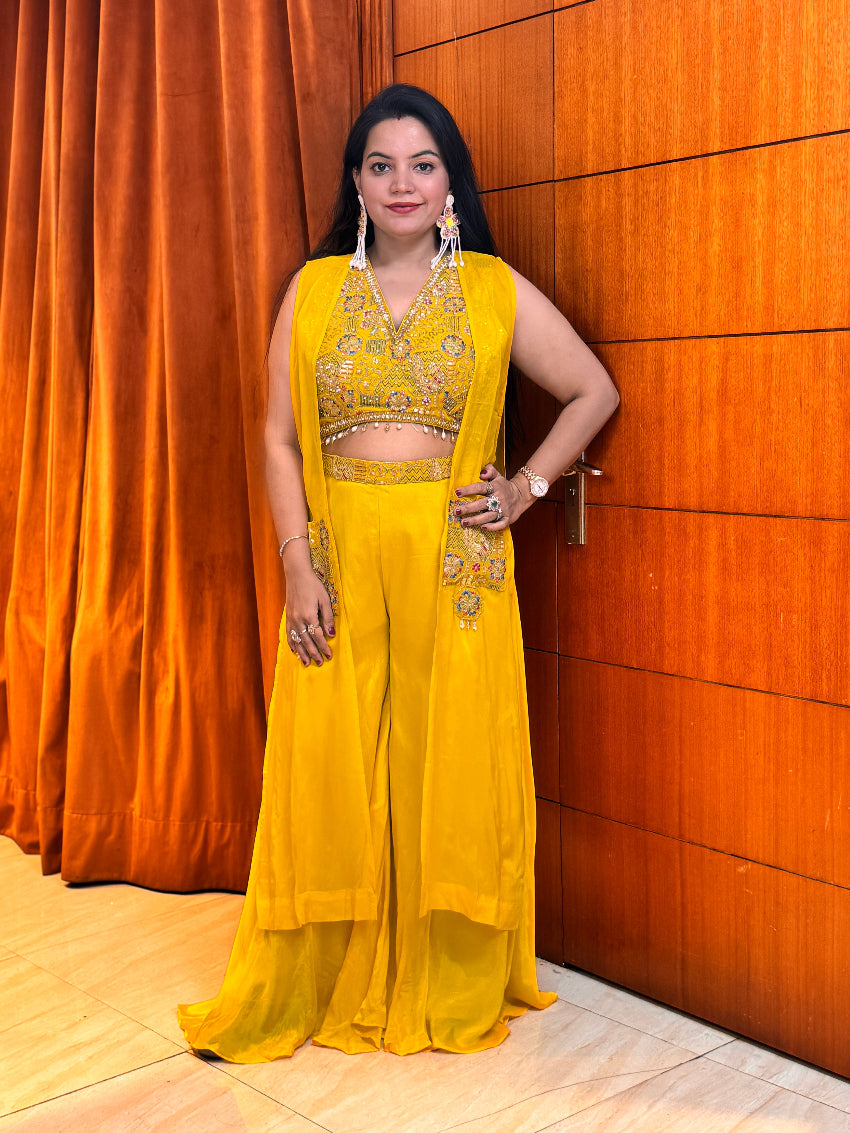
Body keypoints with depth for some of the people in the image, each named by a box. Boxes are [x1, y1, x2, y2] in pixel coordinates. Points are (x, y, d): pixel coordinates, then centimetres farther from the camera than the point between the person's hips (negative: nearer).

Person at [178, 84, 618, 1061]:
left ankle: (450, 995, 22)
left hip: (454, 566, 0)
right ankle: (304, 993, 21)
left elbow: (594, 393, 12)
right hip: (339, 565, 1)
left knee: (450, 774, 5)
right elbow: (280, 438, 3)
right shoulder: (313, 290, 7)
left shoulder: (495, 291, 5)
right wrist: (298, 565, -7)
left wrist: (528, 487, 1)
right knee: (328, 776, 5)